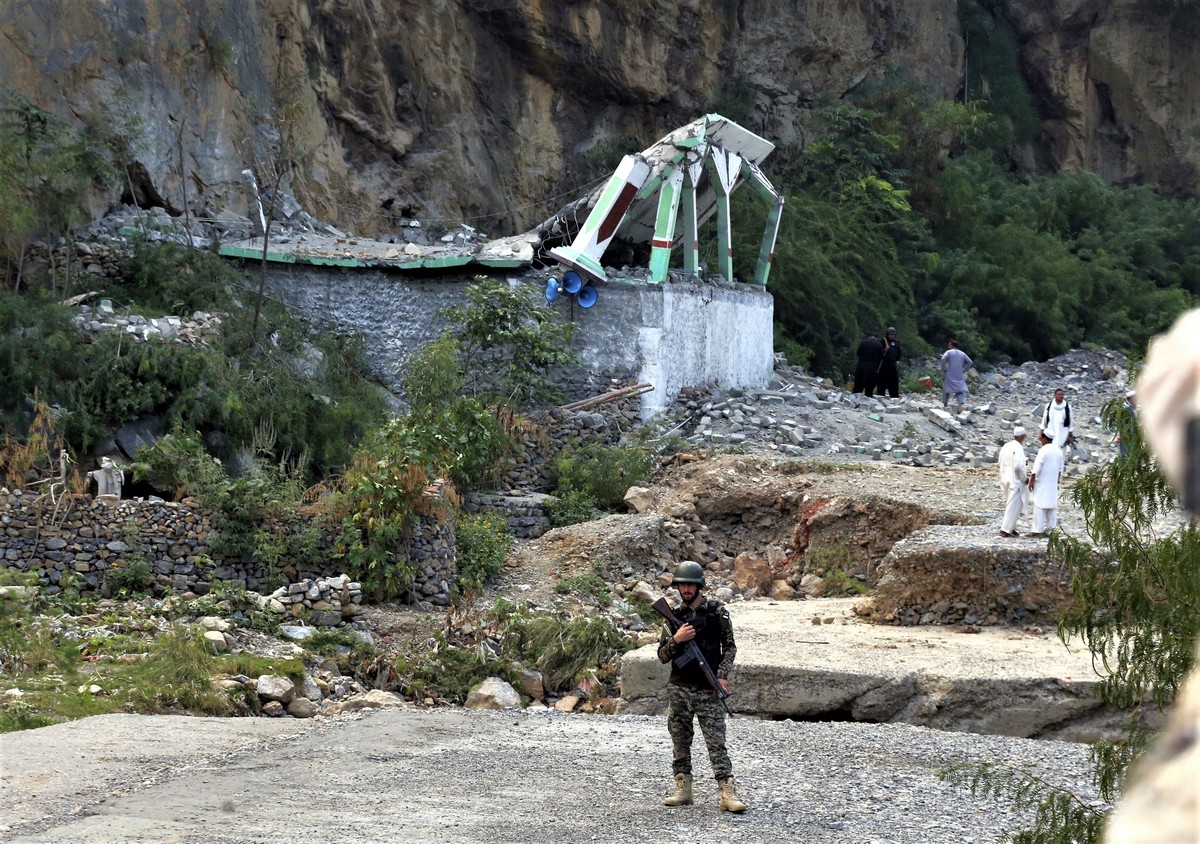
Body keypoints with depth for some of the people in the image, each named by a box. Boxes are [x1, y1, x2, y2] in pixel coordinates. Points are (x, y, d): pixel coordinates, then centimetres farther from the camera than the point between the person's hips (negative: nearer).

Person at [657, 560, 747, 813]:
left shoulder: (717, 612, 0)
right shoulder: (674, 615, 8)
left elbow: (729, 646, 3)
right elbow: (663, 655, 7)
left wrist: (722, 675, -10)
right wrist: (676, 640, -12)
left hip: (708, 690, -4)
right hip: (679, 689, 4)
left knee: (716, 743, -8)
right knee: (680, 742, 8)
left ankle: (728, 794, -12)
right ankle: (683, 790, 15)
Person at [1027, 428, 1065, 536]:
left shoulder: (1043, 450, -15)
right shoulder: (1058, 451, 8)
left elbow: (1037, 468, -17)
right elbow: (1060, 469, 13)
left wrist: (1031, 481, -11)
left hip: (1042, 483, -7)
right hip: (1053, 483, 7)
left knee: (1039, 507, -6)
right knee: (1052, 505, 11)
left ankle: (1038, 530, -9)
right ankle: (1051, 528, 13)